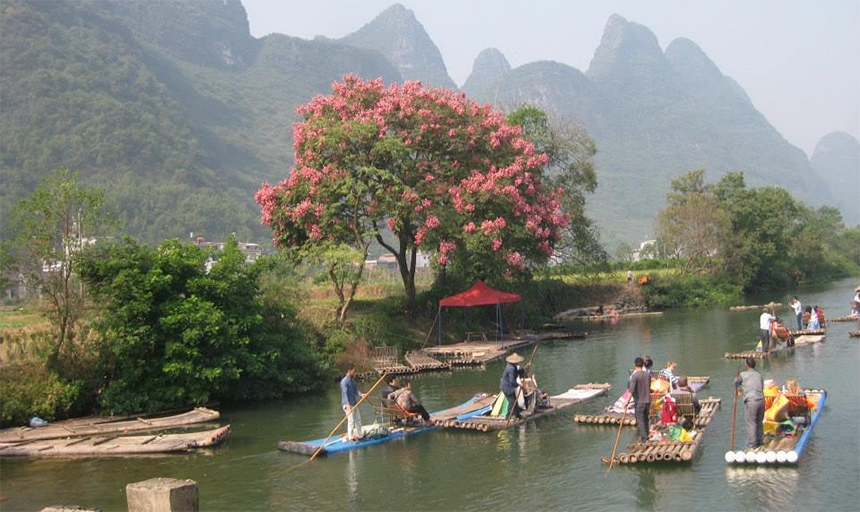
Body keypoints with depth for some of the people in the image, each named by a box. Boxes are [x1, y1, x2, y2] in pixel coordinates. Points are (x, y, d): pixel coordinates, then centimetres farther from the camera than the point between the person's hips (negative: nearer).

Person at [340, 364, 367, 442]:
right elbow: (345, 393, -22)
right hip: (348, 404, -9)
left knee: (358, 419, 13)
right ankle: (350, 438, 1)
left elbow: (356, 390, 7)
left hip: (354, 403, 9)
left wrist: (361, 394, -14)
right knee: (351, 421, -8)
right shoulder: (344, 381, -15)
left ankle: (359, 436, 24)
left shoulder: (352, 380, 12)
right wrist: (348, 405, -29)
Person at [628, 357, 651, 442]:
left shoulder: (634, 375, -16)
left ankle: (643, 437, -2)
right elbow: (649, 387, 13)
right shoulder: (648, 374, 3)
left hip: (639, 401, -6)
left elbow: (631, 390, -22)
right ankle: (646, 436, 26)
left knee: (640, 420, 1)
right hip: (647, 400, 6)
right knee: (645, 419, 17)